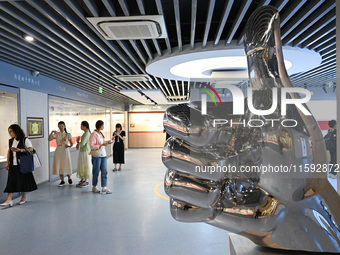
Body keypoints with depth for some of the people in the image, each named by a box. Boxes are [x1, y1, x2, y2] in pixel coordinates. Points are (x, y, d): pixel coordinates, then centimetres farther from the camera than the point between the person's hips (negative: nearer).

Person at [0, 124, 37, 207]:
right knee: (11, 181, -1)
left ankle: (23, 197, 22)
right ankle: (9, 200, -1)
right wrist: (7, 162, 10)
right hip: (13, 164, 5)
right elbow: (9, 151, 15)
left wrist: (20, 150, -23)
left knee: (23, 180, 6)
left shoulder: (25, 140, -8)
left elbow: (31, 149, -13)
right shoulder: (11, 141, 11)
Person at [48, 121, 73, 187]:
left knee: (67, 165, 1)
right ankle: (62, 181, 15)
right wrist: (52, 132, -21)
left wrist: (69, 146, -17)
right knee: (59, 166, 2)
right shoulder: (56, 134, 4)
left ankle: (69, 178, 26)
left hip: (65, 151, -2)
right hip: (58, 151, 2)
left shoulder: (68, 134, 1)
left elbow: (72, 143, 3)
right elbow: (49, 139, -10)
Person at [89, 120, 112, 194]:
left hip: (103, 155, 7)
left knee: (104, 171, 2)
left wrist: (106, 143, 7)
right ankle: (94, 187, 22)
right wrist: (101, 145, -20)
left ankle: (104, 188, 5)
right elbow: (92, 146, -18)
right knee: (96, 172, 6)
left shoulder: (101, 134, 14)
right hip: (97, 156, -7)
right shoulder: (93, 135, -11)